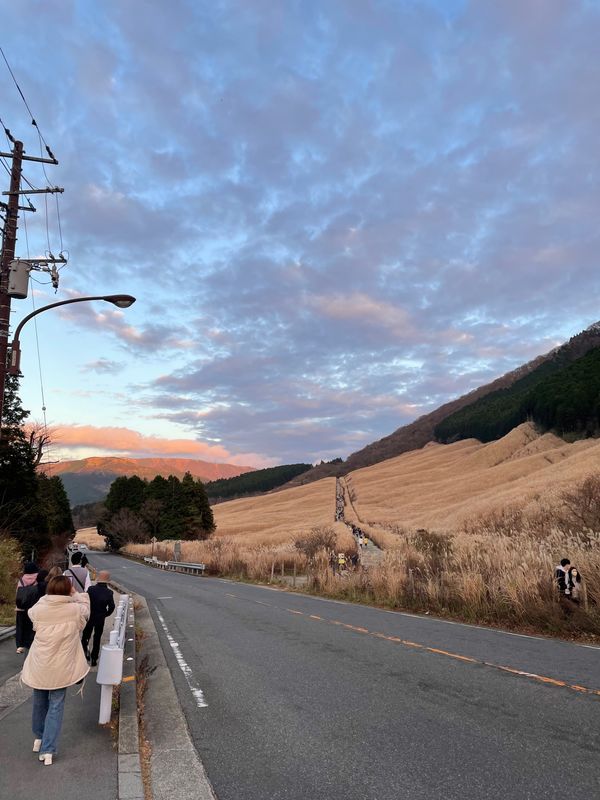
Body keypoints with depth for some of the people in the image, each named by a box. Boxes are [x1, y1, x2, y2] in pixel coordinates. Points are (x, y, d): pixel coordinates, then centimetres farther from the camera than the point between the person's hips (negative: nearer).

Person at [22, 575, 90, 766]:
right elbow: (85, 607, 6)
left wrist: (48, 596, 8)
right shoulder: (75, 610, -17)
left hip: (39, 667, 2)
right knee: (55, 707, 11)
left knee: (39, 702, 24)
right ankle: (47, 750, 10)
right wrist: (76, 594, 15)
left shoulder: (38, 610, -14)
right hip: (61, 668, -2)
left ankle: (39, 738, 43)